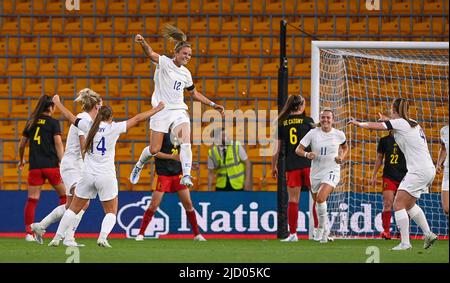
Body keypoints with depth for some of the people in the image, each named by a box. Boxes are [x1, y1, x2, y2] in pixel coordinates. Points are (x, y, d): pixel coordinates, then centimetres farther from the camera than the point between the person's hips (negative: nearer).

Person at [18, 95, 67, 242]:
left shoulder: (31, 122, 11)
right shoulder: (53, 123, -1)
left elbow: (22, 144, 16)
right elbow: (58, 144, -9)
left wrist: (21, 161, 32)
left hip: (34, 166, 4)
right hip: (51, 165, -3)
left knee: (32, 200, 2)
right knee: (64, 195, 10)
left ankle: (29, 233, -4)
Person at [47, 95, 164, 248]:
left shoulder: (89, 126, 2)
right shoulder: (114, 128, -5)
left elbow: (69, 116, 15)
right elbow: (137, 119, -2)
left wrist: (57, 102, 30)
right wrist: (157, 109, 6)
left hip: (88, 175, 3)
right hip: (106, 176, -3)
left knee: (73, 209, 14)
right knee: (111, 212, 10)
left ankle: (57, 237, 10)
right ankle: (103, 237, -13)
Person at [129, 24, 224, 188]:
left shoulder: (186, 73, 12)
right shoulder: (164, 63, -4)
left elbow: (194, 93, 27)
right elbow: (151, 54, -25)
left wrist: (213, 105, 23)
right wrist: (142, 42, -46)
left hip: (179, 111, 4)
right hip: (161, 111, -4)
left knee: (186, 142, -21)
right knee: (154, 149, -2)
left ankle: (186, 176, -28)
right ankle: (138, 166, 28)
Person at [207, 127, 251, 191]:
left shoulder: (236, 146, -12)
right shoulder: (212, 152, -7)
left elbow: (247, 163, -6)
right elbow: (211, 172, 2)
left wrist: (247, 181, -13)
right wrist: (209, 190, -3)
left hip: (237, 184, -2)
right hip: (222, 185, 2)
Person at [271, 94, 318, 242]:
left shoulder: (281, 123, 6)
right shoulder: (307, 121, 0)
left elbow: (276, 149, 6)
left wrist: (274, 167, 15)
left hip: (291, 165, 2)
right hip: (308, 163, -2)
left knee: (293, 200, 5)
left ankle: (293, 233, 4)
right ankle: (317, 229, 1)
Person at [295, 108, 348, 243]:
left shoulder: (339, 134, -2)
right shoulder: (313, 133, -4)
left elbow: (345, 147, 19)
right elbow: (298, 149, -4)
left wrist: (342, 157, -2)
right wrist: (306, 154, -25)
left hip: (332, 171, -3)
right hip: (316, 172, 3)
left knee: (321, 198, -24)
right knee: (317, 202, 12)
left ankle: (322, 229, -11)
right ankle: (326, 232, 32)